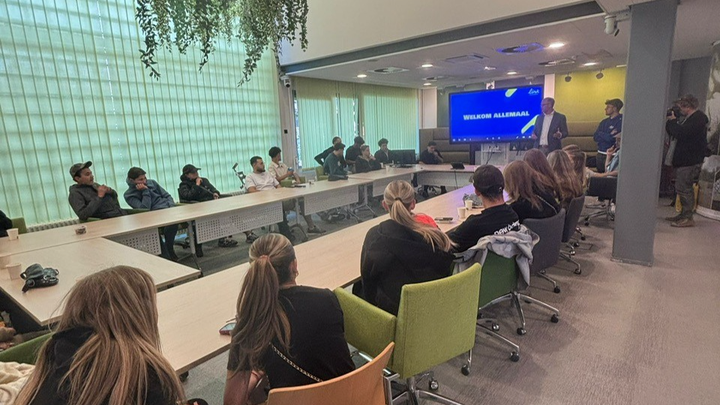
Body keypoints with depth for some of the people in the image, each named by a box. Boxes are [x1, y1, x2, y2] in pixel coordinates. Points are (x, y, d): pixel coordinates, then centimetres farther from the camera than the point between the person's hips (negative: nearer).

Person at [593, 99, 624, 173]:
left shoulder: (621, 121, -8)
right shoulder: (604, 122, 13)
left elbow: (611, 138, -18)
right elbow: (595, 137, 3)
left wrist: (601, 134, -4)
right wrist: (607, 136, -10)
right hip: (600, 154, 7)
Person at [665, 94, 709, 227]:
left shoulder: (698, 118, -14)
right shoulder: (691, 118, 18)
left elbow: (680, 133, -24)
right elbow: (676, 133, 18)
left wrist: (672, 120, -9)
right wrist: (671, 121, 6)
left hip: (690, 161, -10)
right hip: (684, 159, 10)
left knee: (683, 188, -9)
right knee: (682, 188, 14)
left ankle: (688, 218, -4)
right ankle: (684, 214, 22)